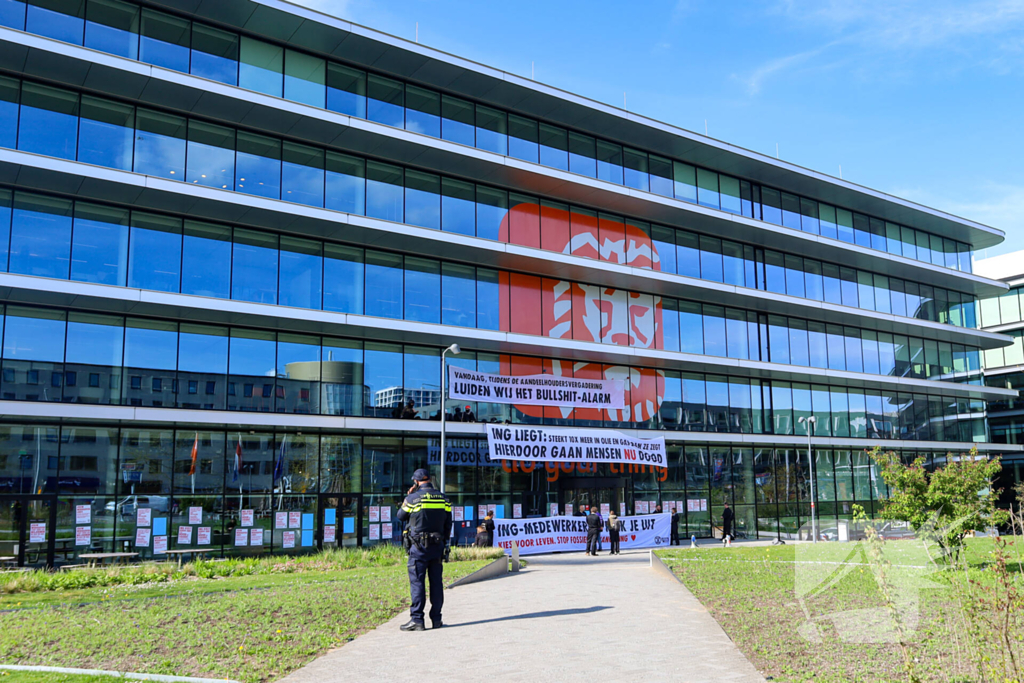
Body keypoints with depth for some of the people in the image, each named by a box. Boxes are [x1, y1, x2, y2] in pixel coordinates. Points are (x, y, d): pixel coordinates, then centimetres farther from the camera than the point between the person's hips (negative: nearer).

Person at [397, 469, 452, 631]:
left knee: (417, 582, -2)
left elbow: (400, 517, 7)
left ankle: (417, 619, -4)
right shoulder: (443, 499, 6)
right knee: (436, 582, 9)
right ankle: (436, 618, 13)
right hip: (437, 546, 4)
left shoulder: (413, 499, -9)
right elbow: (448, 524, 11)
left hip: (418, 546, -4)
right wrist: (444, 543, 19)